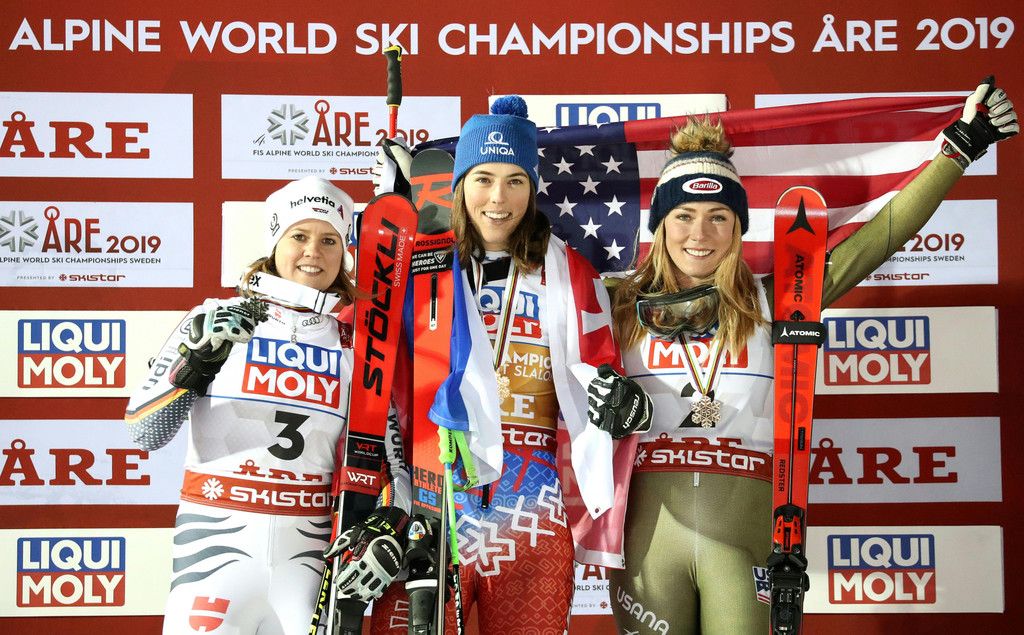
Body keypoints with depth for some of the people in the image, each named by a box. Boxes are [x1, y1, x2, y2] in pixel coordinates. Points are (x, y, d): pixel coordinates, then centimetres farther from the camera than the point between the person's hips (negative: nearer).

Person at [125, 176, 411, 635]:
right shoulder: (212, 321, 0)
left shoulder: (356, 346, 6)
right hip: (217, 537, -2)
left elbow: (389, 451, 7)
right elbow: (143, 433, -3)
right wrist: (196, 358, -16)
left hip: (311, 549, 2)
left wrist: (386, 534, -9)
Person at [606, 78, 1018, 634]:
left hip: (745, 534, 0)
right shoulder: (622, 305, 5)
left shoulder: (771, 302, 5)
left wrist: (958, 151, 7)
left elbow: (883, 234, 6)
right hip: (649, 532, 1)